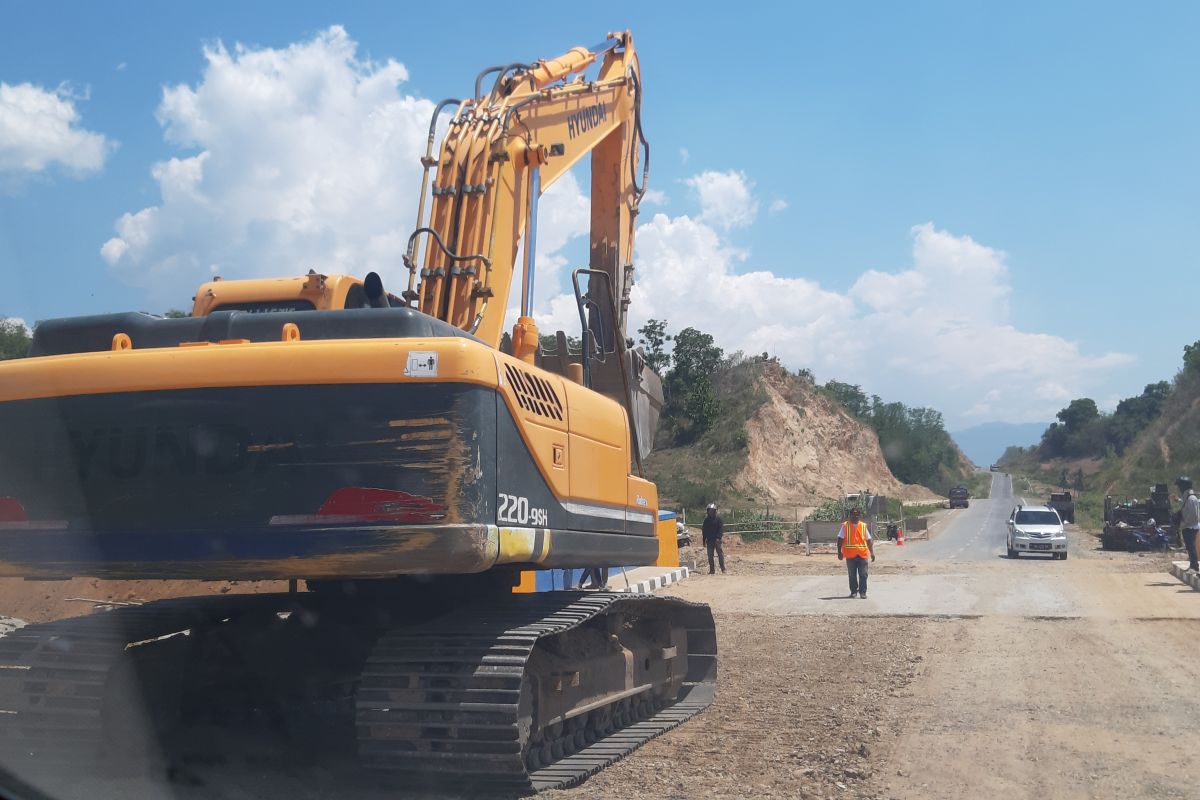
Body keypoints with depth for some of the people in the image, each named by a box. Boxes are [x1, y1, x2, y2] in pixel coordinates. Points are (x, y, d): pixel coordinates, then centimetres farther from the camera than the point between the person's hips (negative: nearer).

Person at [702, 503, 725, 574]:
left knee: (720, 555, -4)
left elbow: (721, 528, -8)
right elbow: (704, 531, 14)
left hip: (717, 540, -4)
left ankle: (723, 569, -1)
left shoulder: (718, 519, -1)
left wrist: (718, 538, -18)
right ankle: (711, 570, 11)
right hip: (709, 541, 4)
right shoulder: (706, 520, 11)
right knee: (710, 556, 5)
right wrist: (704, 541, 11)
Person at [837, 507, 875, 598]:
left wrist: (872, 553, 5)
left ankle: (863, 592, 5)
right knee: (852, 575, 6)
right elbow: (840, 540, 1)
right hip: (850, 555, -1)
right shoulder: (845, 526, 2)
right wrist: (839, 552, -7)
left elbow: (869, 540, 11)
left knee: (863, 575, -2)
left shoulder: (863, 526, 9)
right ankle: (854, 591, 16)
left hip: (862, 554, 1)